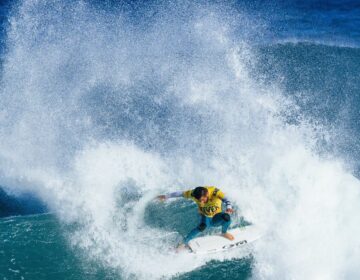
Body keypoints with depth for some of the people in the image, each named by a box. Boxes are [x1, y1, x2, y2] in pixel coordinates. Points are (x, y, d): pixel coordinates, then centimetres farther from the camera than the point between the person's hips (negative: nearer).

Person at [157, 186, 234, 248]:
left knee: (226, 216, -34)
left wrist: (229, 208, -63)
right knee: (202, 226, -35)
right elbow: (180, 193, -6)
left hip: (217, 219, 0)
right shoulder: (194, 194, -21)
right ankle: (185, 242, -24)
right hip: (206, 218, 0)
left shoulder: (215, 192, -29)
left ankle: (224, 233, -2)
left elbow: (226, 200, -40)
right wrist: (166, 196, 2)